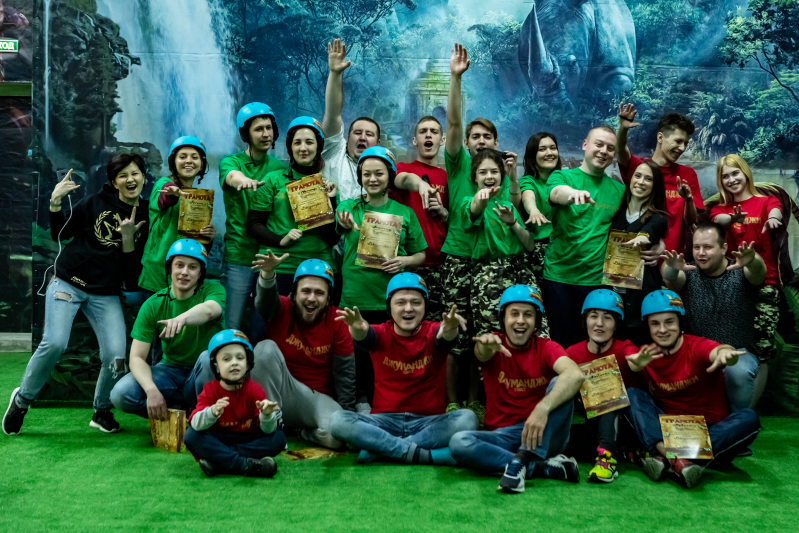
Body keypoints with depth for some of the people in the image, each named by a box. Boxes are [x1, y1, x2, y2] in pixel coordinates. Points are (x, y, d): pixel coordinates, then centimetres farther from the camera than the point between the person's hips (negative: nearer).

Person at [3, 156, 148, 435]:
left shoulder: (145, 219, 3)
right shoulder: (96, 203, -1)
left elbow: (132, 270, -1)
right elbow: (60, 234, 5)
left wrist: (128, 238, -15)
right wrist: (55, 202, -9)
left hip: (106, 294, 2)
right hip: (68, 283, -2)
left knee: (116, 356, -14)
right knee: (54, 343, -22)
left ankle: (101, 411, 14)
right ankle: (22, 399, 5)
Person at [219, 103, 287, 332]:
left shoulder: (280, 168, 10)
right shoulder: (232, 161, 0)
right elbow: (231, 175, -24)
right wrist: (244, 179, -48)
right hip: (238, 256, -3)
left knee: (263, 329, 8)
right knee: (232, 327, 0)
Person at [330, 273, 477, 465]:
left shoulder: (433, 332, 0)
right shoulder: (381, 334, 1)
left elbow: (444, 337, -24)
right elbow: (366, 338, -22)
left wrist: (450, 330, -50)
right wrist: (358, 330, -48)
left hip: (429, 423, 0)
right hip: (385, 422, 0)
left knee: (466, 418, -29)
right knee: (338, 420, -25)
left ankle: (379, 448, -25)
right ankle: (426, 455, -30)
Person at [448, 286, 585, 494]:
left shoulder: (546, 348, -2)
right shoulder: (495, 346, 2)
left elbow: (576, 375, -24)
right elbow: (481, 354, -25)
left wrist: (542, 408, -41)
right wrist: (486, 345, -52)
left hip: (544, 436, -1)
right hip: (502, 436, 1)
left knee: (559, 383, -24)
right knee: (459, 442, -28)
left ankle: (521, 461, -35)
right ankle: (545, 467, -29)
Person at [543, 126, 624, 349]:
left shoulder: (619, 189, 12)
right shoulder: (562, 177, 2)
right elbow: (557, 192, -22)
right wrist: (574, 192, -45)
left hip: (598, 280, 3)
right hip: (560, 276, -3)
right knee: (562, 345, 3)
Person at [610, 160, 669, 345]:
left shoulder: (658, 218, 0)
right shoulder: (617, 211, 11)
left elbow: (650, 229, -24)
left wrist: (643, 236, -45)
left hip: (641, 291, -3)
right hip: (611, 287, 3)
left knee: (635, 344, -1)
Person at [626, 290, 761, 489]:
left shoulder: (698, 347, -9)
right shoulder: (646, 354, 0)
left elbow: (716, 352, -33)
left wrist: (725, 354, -57)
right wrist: (636, 365, -45)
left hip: (710, 432, -1)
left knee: (749, 418, -28)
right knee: (632, 393, -15)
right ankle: (667, 452, -37)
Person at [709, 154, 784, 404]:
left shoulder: (766, 201, 6)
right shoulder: (719, 209, 12)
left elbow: (775, 213, -18)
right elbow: (720, 220, -12)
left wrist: (773, 219, -44)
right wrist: (734, 218, -37)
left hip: (763, 284, -2)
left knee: (760, 352, -5)